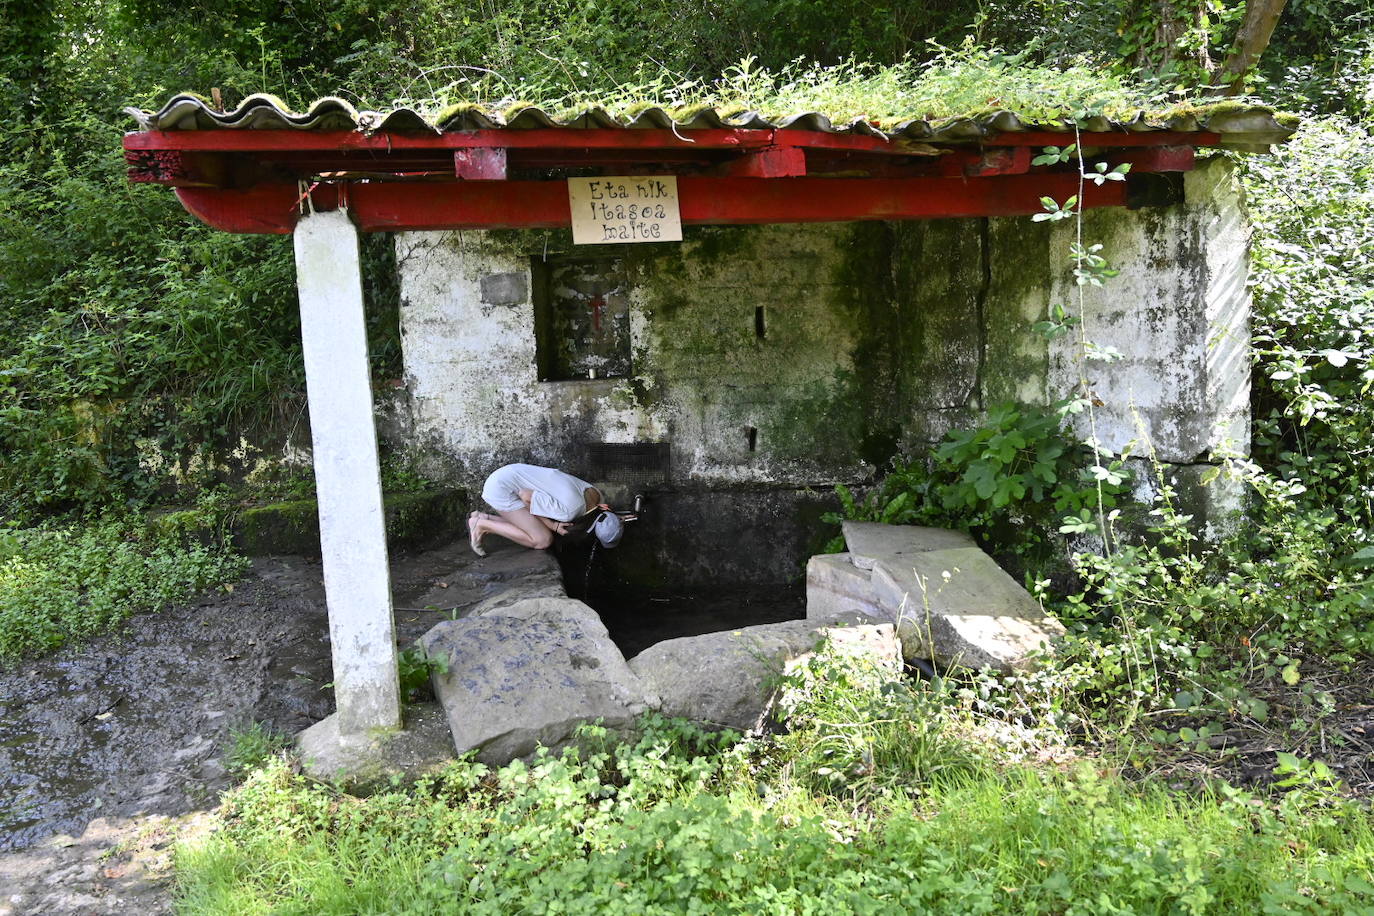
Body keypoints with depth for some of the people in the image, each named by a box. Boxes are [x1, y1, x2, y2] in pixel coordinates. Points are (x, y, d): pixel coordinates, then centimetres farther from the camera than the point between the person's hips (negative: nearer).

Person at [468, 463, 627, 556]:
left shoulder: (594, 494, -4)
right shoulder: (569, 510, -27)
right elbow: (525, 495, -21)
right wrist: (552, 525, -16)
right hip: (501, 489, -9)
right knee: (542, 541, -10)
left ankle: (482, 518, 13)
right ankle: (482, 526, 1)